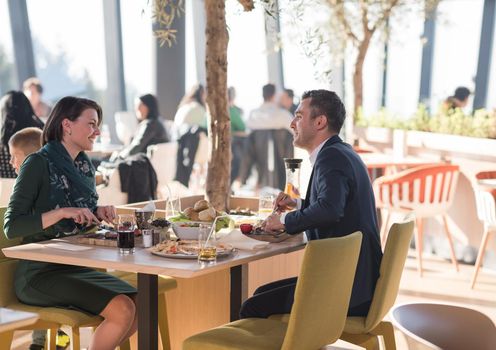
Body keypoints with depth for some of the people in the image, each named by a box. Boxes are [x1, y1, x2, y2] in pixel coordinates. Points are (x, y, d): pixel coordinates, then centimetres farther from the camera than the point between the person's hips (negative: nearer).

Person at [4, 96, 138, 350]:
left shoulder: (85, 166, 12)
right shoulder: (38, 163, -10)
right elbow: (11, 227, -16)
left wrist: (99, 214, 2)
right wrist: (62, 212, -26)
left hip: (77, 268, 8)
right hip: (40, 272, -7)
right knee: (122, 309, -24)